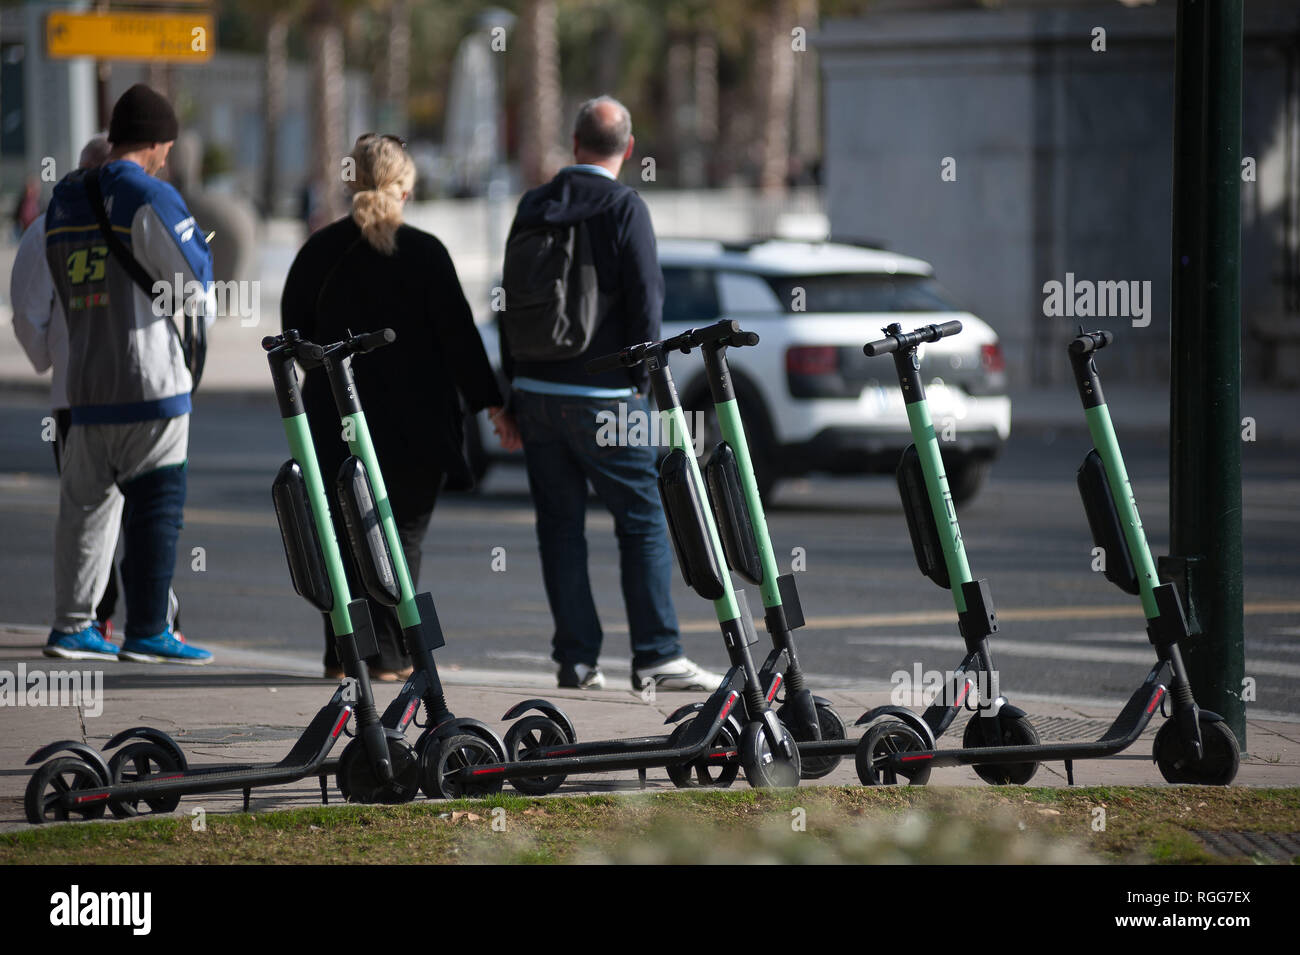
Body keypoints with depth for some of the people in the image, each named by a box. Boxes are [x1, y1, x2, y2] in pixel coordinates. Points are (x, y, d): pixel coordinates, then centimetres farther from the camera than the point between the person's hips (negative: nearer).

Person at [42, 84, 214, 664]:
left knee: (87, 501, 12)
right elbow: (195, 277, -9)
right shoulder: (149, 197, -10)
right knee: (156, 506, -3)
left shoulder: (65, 198, 13)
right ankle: (147, 631, -4)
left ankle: (71, 625, 12)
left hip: (84, 379, 7)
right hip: (148, 379, -7)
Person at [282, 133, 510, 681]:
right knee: (402, 532, 4)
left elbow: (294, 331, 8)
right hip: (413, 422, -3)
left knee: (343, 533, 12)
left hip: (336, 421, 3)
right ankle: (389, 655, -1)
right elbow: (458, 333, -8)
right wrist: (489, 402, -2)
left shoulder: (319, 251, 0)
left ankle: (340, 654, 11)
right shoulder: (424, 253, -9)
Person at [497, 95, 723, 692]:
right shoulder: (624, 208, -8)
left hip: (537, 392, 5)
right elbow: (645, 299, -12)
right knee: (642, 523, 0)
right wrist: (640, 379, -2)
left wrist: (513, 391, 17)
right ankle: (657, 657, -5)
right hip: (603, 397, -5)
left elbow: (512, 301, 12)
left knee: (559, 527, 8)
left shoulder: (533, 207, 8)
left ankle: (576, 659, 6)